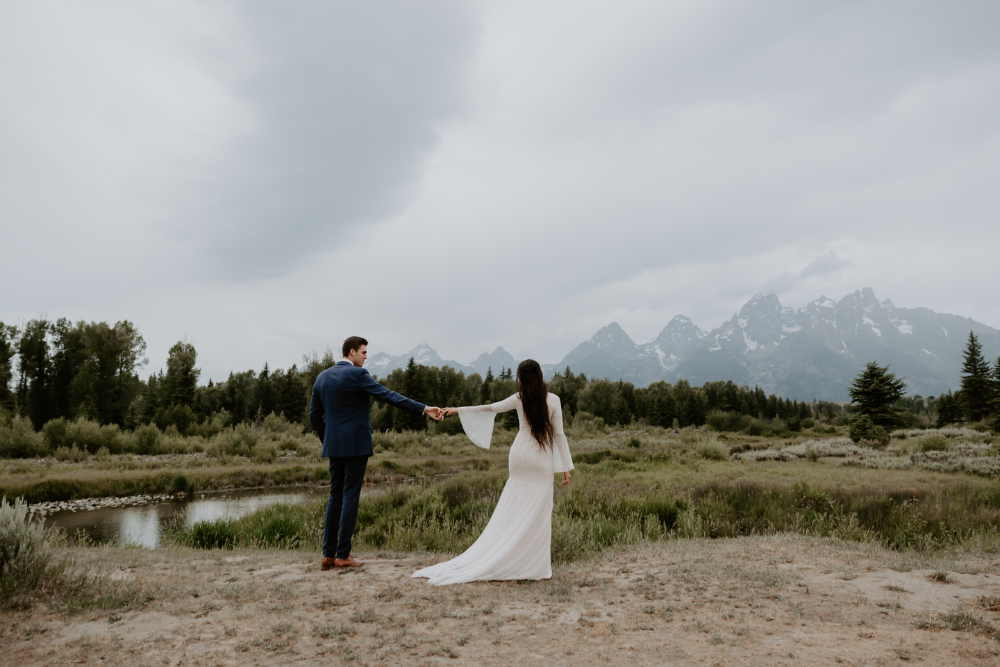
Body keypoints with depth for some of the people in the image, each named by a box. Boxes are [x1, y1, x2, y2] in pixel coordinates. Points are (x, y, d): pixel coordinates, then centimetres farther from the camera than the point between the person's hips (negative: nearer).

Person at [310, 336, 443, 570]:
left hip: (334, 445, 7)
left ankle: (328, 555, 14)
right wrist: (424, 409, -19)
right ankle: (343, 555, 3)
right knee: (350, 497, -1)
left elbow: (314, 415, 12)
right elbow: (389, 396, -18)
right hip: (356, 444, -7)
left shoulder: (322, 377, 10)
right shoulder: (357, 375, -11)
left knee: (336, 496, 13)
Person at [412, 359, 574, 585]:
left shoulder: (519, 398, 0)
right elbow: (558, 434, -5)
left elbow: (490, 408, 9)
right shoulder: (553, 400, -5)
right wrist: (566, 467, 1)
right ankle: (535, 566, 8)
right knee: (537, 513, 3)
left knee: (512, 511, 11)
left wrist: (459, 410, 21)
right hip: (542, 462, -2)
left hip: (520, 456, 2)